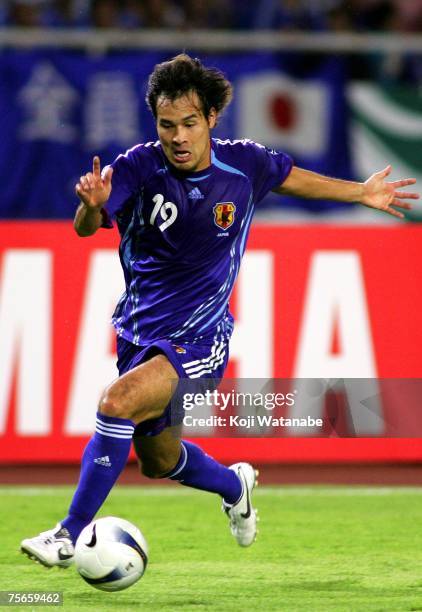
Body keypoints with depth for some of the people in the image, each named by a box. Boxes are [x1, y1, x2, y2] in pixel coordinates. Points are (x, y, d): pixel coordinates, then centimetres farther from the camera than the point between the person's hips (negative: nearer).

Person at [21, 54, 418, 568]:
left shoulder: (243, 164, -11)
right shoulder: (140, 167, -15)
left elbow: (291, 178, 12)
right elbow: (85, 228, -29)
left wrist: (360, 193, 22)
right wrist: (93, 206, -53)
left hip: (198, 340, -3)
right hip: (139, 330, 3)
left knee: (119, 401, -29)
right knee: (158, 461, 19)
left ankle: (70, 536, -24)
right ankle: (233, 485, 52)